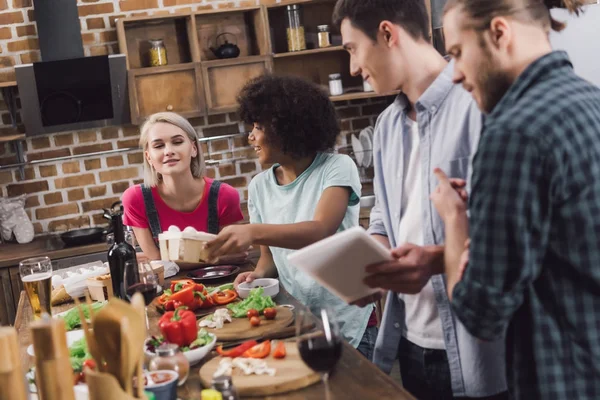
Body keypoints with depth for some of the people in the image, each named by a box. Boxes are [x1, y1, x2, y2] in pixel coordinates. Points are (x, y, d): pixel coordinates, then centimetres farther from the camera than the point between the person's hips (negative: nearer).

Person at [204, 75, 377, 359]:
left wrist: (253, 232, -40)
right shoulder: (260, 186, 4)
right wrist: (258, 274, -12)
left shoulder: (337, 168, -11)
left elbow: (321, 231, -27)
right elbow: (270, 255, 11)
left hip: (348, 322, -4)